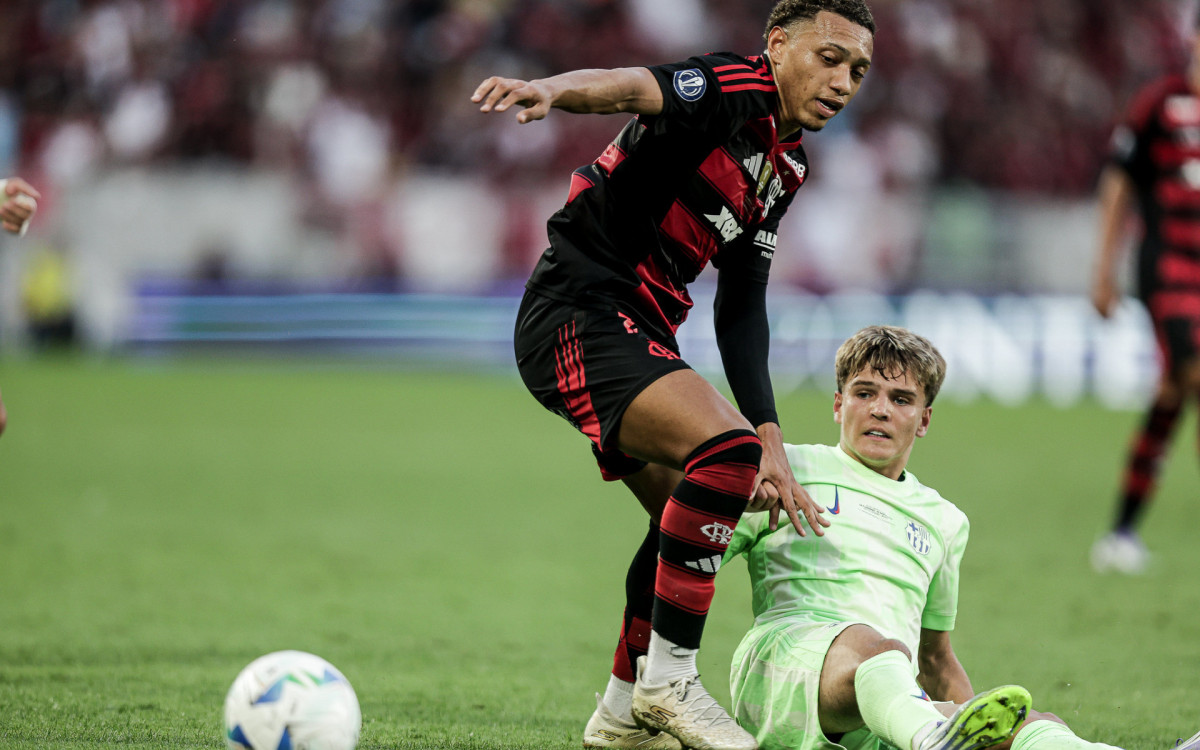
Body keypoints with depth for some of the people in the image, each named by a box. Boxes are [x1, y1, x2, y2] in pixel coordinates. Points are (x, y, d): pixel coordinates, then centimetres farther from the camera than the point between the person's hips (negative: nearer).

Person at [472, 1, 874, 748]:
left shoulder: (786, 169, 16)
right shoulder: (732, 87, -10)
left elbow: (741, 309, 13)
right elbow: (637, 87, -31)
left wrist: (770, 442, 2)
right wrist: (551, 90, -54)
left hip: (638, 333, 11)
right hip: (579, 314, -11)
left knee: (694, 512, 20)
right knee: (725, 447, -27)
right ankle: (669, 680, -18)